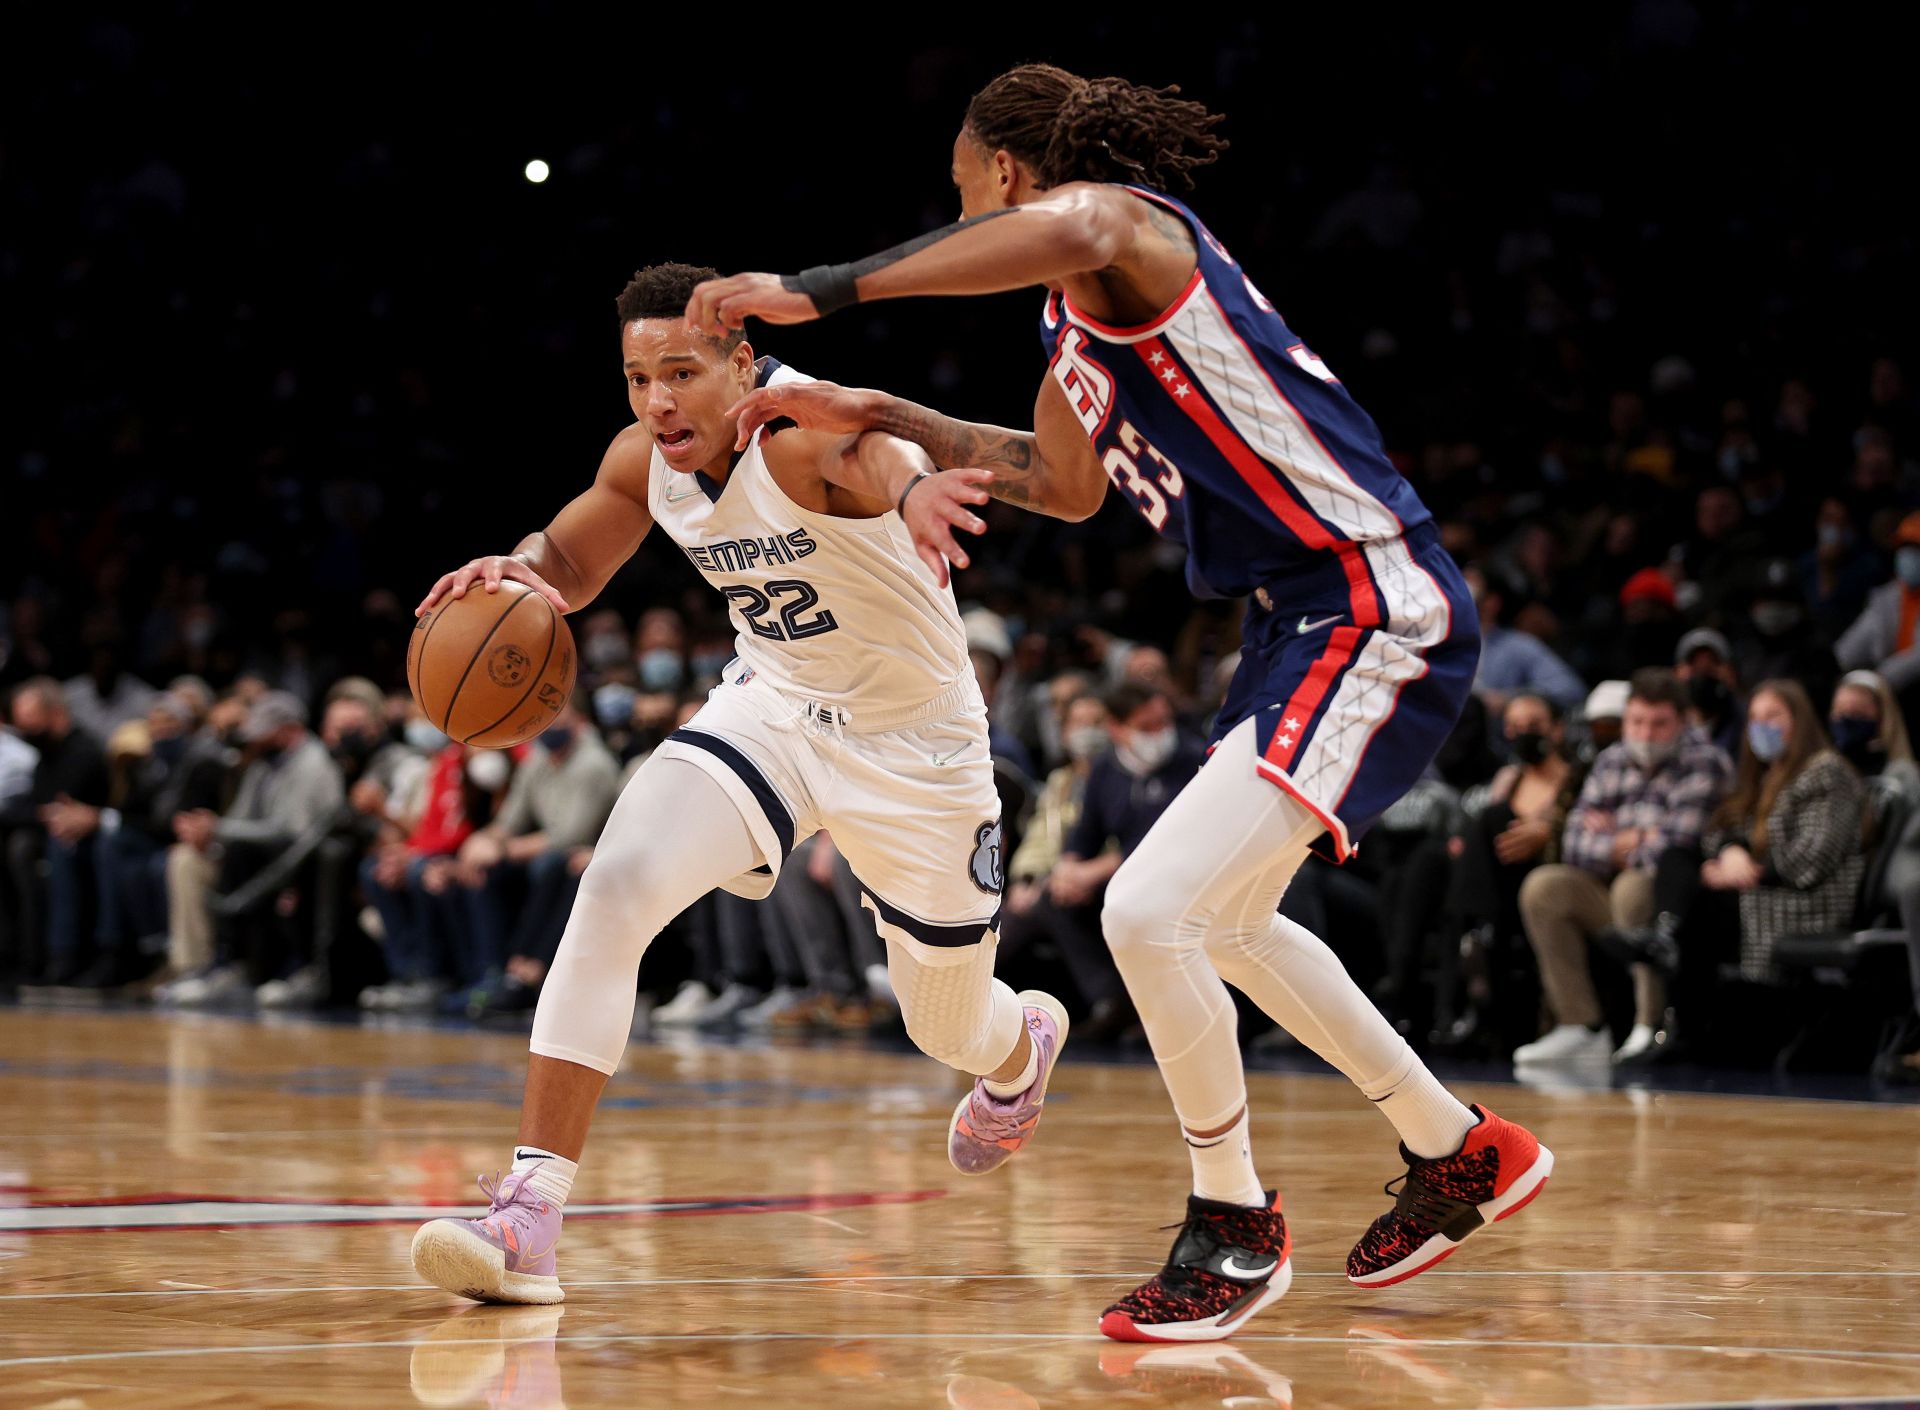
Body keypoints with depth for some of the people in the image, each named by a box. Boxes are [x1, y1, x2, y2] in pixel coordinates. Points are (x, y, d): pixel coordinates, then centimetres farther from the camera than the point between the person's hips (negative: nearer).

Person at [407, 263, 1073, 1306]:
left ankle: (1025, 1044, 57)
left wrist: (916, 488, -82)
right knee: (615, 889, -24)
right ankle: (528, 1217, -25)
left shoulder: (802, 431, -32)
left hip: (914, 744, -4)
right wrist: (516, 569, -17)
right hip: (771, 707, 4)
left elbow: (877, 447, -57)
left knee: (951, 1028, 14)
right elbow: (570, 564, 8)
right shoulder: (644, 461, -11)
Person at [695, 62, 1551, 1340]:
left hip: (1378, 620, -11)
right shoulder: (1080, 326, 16)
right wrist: (879, 420, 27)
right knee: (1219, 919, 25)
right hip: (1308, 622, 11)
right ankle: (1463, 1154, 38)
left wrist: (814, 293, -40)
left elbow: (1067, 234, -41)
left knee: (1152, 911, -18)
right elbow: (1061, 479, 34)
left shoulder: (1124, 222, -14)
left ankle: (1236, 1226, 1)